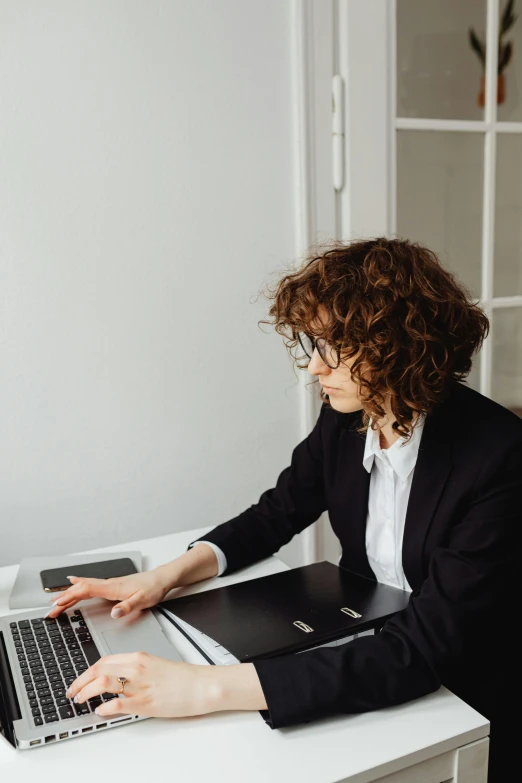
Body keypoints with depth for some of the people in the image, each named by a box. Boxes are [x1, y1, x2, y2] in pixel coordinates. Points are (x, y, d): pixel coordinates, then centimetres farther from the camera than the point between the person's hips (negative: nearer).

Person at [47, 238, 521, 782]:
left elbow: (420, 653, -32)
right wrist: (166, 576, -11)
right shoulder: (344, 419, -8)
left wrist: (209, 688, -38)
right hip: (366, 651, 5)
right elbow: (274, 516, 7)